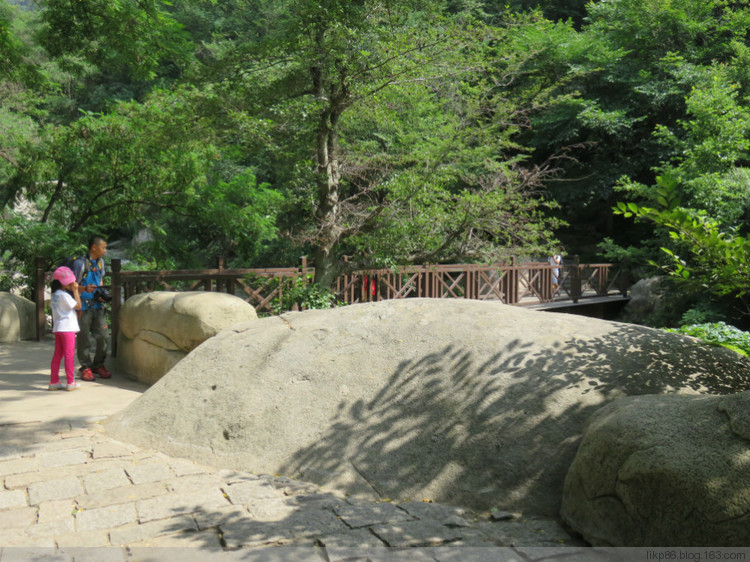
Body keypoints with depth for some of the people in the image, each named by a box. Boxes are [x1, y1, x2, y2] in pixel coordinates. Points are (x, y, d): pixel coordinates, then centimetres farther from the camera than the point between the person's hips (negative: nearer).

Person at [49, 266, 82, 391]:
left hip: (57, 328, 9)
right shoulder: (64, 295, -15)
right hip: (67, 328, -9)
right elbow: (78, 306, -12)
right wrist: (75, 290, -9)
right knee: (69, 354, -2)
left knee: (58, 354, 11)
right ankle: (70, 382, 2)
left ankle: (54, 382, 14)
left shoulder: (54, 295, 12)